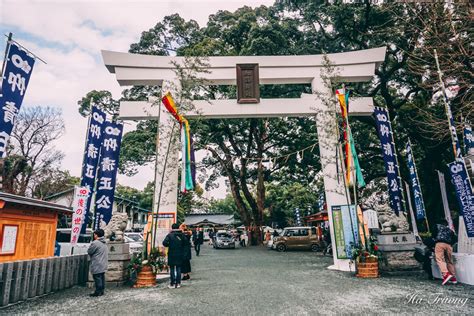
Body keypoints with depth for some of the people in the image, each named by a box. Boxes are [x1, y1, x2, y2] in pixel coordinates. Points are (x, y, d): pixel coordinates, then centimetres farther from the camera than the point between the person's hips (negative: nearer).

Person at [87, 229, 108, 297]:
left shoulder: (95, 243, -17)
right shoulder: (104, 244, 12)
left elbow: (89, 252, -9)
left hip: (97, 265, -9)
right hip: (103, 265, 9)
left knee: (97, 278, -2)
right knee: (102, 278, 13)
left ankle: (98, 292, 2)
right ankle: (102, 291, 19)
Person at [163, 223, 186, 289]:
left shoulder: (169, 235, -9)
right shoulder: (182, 235, 0)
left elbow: (164, 243, -18)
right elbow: (185, 243, -1)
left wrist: (169, 245, 2)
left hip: (172, 254, -3)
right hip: (180, 254, 3)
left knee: (172, 269, 6)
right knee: (178, 268, 11)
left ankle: (172, 284, 8)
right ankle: (178, 283, 14)